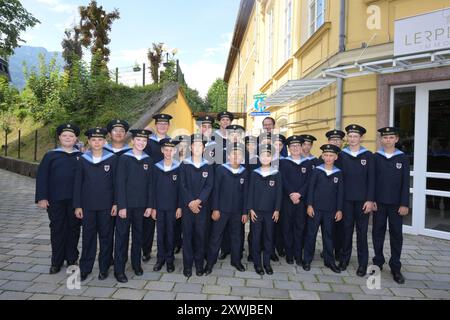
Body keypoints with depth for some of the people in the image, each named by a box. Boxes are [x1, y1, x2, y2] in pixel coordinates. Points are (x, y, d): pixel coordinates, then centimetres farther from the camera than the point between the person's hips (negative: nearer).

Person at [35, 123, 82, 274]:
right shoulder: (50, 156, 3)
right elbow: (42, 177, 0)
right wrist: (42, 198, -7)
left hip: (75, 200, 1)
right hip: (56, 200, 0)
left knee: (73, 229, 9)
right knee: (57, 230, 8)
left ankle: (72, 259, 23)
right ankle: (56, 262, 20)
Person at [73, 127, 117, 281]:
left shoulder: (112, 159, -2)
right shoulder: (83, 159, 3)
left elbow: (116, 182, -1)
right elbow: (78, 183, 4)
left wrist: (116, 203, -5)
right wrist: (77, 205, 1)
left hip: (106, 205, -1)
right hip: (87, 205, 1)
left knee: (105, 237, 7)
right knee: (88, 237, 9)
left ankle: (104, 268, 21)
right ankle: (85, 268, 23)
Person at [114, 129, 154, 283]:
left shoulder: (148, 160, 5)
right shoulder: (124, 158, -4)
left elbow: (150, 184, 6)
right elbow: (120, 184, -8)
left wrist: (150, 205, 2)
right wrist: (121, 206, -12)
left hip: (141, 205, 3)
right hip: (126, 204, -3)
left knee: (138, 235, 13)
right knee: (122, 236, 3)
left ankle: (136, 264, 28)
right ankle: (119, 269, 13)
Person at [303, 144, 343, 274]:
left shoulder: (339, 173, 3)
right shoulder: (316, 171, -2)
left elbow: (340, 192, 4)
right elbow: (311, 188, -3)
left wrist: (339, 209, 1)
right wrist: (309, 205, -8)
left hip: (330, 210, 2)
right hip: (315, 208, -2)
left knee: (328, 235, 11)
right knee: (311, 234, 4)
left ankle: (329, 260, 23)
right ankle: (307, 260, 15)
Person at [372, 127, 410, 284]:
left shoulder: (402, 158, 2)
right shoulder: (375, 157, 2)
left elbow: (405, 183, 0)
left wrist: (404, 204, -6)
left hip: (396, 203, 0)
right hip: (379, 202, 0)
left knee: (396, 234, 5)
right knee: (378, 232, 8)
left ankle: (395, 267, 15)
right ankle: (378, 262, 22)